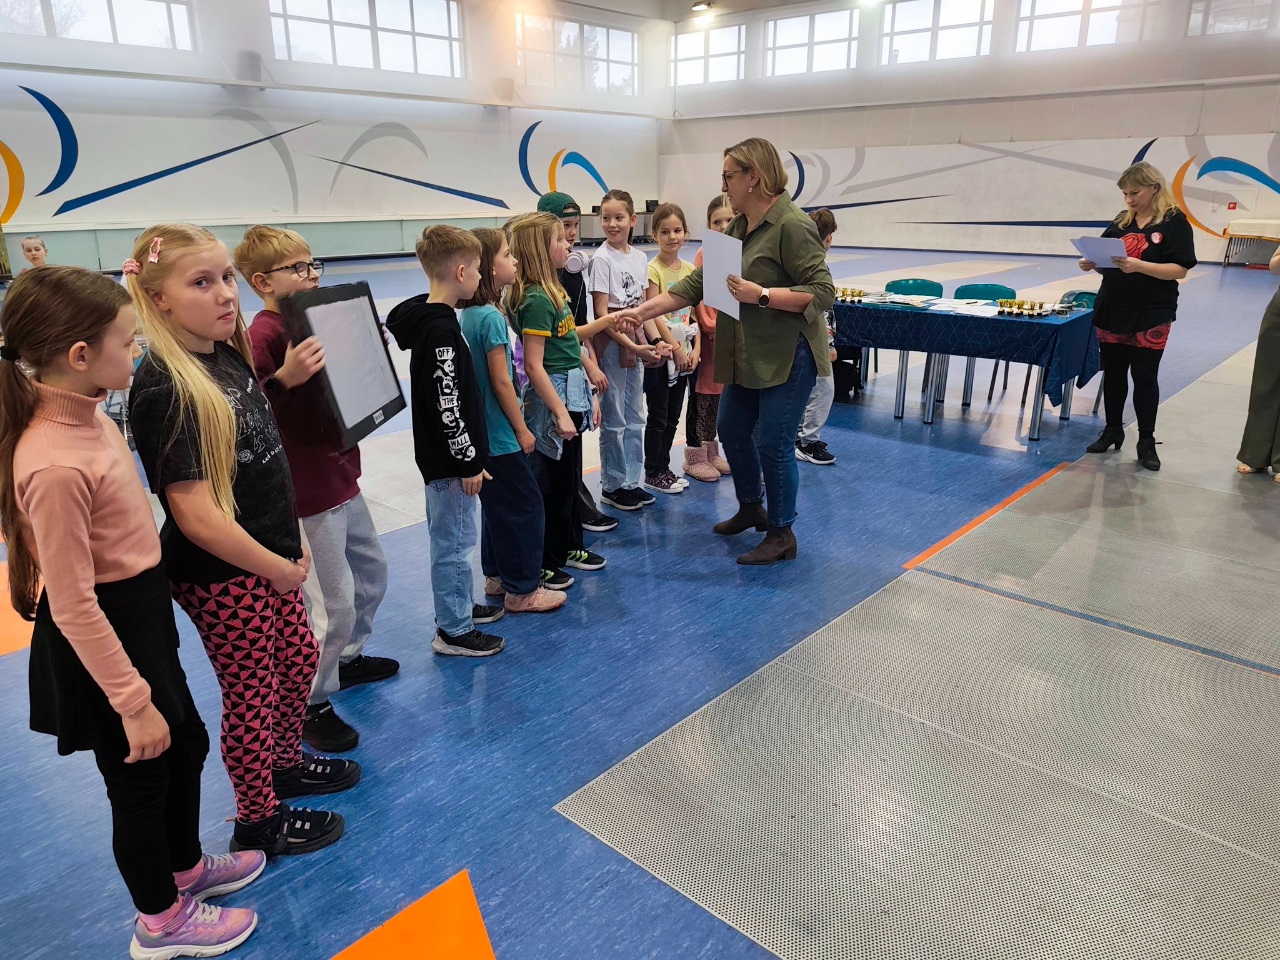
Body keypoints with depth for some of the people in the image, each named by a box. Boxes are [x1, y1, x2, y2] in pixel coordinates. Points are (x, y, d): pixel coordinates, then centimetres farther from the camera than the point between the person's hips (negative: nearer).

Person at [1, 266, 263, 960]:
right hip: (102, 640, -9)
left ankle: (186, 868, 52)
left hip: (144, 616, 9)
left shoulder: (87, 414, -4)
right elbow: (72, 604, -26)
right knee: (141, 778, 13)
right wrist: (131, 701, -21)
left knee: (187, 745, 25)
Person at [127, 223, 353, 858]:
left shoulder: (229, 356, 2)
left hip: (270, 554, 8)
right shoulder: (161, 389, -23)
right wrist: (278, 567, -16)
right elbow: (194, 513, -25)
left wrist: (288, 547, 10)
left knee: (300, 659, 22)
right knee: (253, 693, 8)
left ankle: (286, 764, 48)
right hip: (221, 574, -8)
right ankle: (258, 821, 31)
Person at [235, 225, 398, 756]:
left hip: (342, 477, 10)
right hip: (307, 492, -10)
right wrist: (285, 377, -43)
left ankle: (348, 657, 44)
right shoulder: (264, 335, -19)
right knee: (332, 602, -2)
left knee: (372, 569, 24)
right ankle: (311, 706, 16)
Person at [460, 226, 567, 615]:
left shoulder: (468, 314, 7)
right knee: (526, 507, 1)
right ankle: (523, 590, 10)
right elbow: (502, 381, -19)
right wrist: (522, 429, -10)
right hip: (501, 435, -9)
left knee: (497, 505, 19)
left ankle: (497, 576, 31)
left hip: (482, 432, 9)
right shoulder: (492, 317, -20)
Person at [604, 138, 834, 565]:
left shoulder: (792, 226, -17)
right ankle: (750, 508, 41)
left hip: (787, 357, -9)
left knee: (772, 443, -2)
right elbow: (695, 284, 8)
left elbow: (822, 293, -20)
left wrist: (761, 295, -25)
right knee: (732, 431, 18)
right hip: (745, 355, 9)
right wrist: (643, 311, 2)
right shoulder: (736, 228, 9)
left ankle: (781, 536, 17)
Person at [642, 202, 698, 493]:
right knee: (658, 417, 2)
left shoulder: (689, 269, 8)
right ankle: (653, 473, 14)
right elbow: (655, 315, -15)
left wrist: (695, 349, -2)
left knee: (673, 415, 14)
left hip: (684, 353, 6)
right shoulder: (653, 269, -11)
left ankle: (664, 467, 25)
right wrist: (674, 348, -16)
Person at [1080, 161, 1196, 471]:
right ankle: (1113, 430, 26)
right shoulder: (1121, 220, 8)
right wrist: (1093, 264, -9)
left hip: (1151, 315, -5)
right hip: (1112, 311, 5)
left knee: (1145, 377, 2)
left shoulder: (1175, 221, -7)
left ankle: (1146, 441, 12)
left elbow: (1179, 269, -15)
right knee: (1113, 373, 11)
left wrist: (1139, 265, -28)